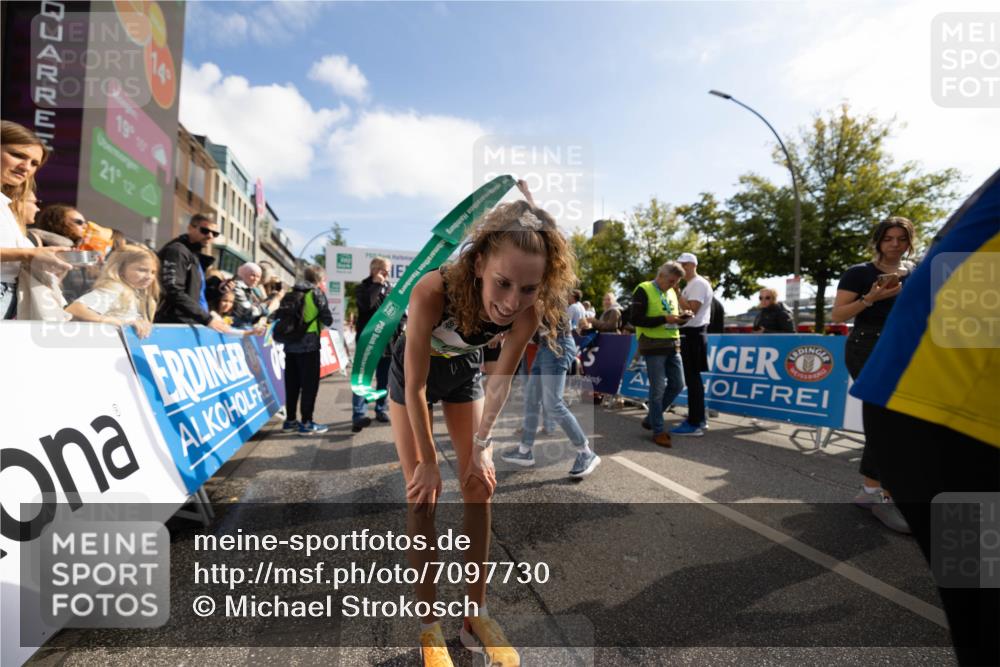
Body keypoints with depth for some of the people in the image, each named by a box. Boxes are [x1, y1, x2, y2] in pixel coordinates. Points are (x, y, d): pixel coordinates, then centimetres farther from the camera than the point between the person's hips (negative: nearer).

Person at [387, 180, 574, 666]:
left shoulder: (528, 308, -31)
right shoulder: (432, 292, -41)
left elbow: (501, 379, -15)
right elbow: (416, 385, -28)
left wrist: (480, 445, -11)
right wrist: (427, 460, -19)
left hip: (464, 371, 3)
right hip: (412, 374, -2)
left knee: (480, 488, 3)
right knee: (422, 495, -3)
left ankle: (477, 616, 21)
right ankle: (429, 623, 16)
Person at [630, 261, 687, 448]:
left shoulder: (672, 292, 15)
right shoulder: (643, 290, -9)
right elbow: (634, 319, -16)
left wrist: (680, 318, -1)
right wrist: (664, 319, -20)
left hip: (672, 345, 8)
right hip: (654, 347, -8)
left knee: (677, 385, 9)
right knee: (658, 388, -3)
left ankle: (651, 419, 24)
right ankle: (658, 431, 10)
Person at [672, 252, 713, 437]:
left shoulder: (699, 284, -12)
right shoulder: (691, 285, 20)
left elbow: (691, 310, -22)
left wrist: (676, 291, -19)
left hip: (693, 334, -11)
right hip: (689, 333, 11)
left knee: (692, 378, -9)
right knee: (693, 378, 14)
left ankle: (694, 424, -5)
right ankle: (698, 418, 23)